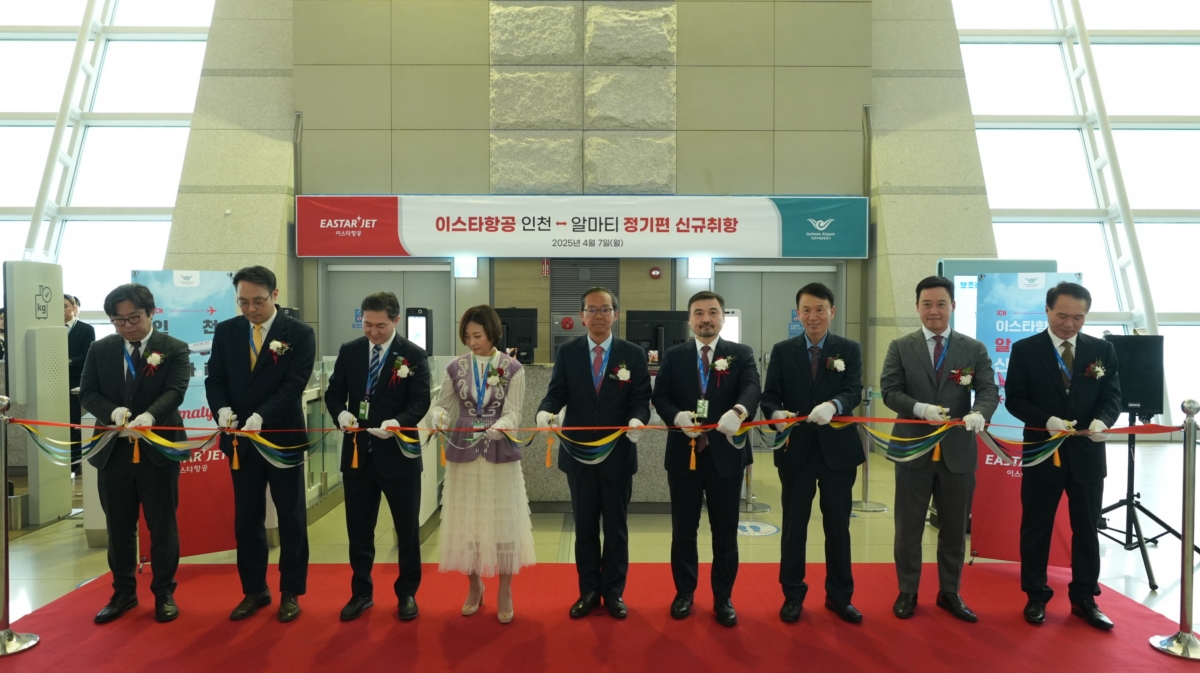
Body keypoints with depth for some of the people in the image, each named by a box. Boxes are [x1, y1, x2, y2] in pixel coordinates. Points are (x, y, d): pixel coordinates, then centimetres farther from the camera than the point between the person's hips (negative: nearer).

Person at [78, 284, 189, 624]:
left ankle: (164, 593, 21)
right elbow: (87, 392, 3)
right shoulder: (100, 350, 7)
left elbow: (175, 392, -16)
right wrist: (113, 411, -19)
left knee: (162, 526, 6)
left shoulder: (174, 349, -4)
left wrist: (149, 416, -35)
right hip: (113, 450, 3)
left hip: (158, 448, -3)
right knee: (118, 527, 13)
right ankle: (124, 593, 29)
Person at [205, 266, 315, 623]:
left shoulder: (299, 333, -8)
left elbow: (294, 385, -16)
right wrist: (223, 410, -17)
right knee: (246, 519, 12)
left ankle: (291, 592, 20)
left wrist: (261, 417, -28)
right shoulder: (226, 331, 4)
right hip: (241, 440, 4)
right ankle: (254, 590, 27)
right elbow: (215, 378, 3)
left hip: (283, 438, -3)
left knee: (291, 519, 7)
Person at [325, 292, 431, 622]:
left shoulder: (414, 354, -6)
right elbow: (333, 392, 6)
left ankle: (407, 593, 27)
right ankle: (361, 592, 30)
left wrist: (397, 423, -29)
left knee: (407, 529, 9)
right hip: (357, 453, 3)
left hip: (399, 454, -3)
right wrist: (341, 413, -16)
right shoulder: (349, 351, 4)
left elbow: (420, 402, -11)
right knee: (358, 529, 13)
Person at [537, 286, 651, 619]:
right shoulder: (567, 352, 2)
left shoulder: (634, 354, -1)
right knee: (584, 525, 12)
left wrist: (637, 419, -26)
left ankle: (614, 591, 25)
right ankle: (589, 590, 25)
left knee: (616, 525, 11)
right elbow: (557, 392, -3)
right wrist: (545, 411, -25)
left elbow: (641, 399, -5)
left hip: (618, 453, -1)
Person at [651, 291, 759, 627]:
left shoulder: (741, 354, 1)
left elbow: (752, 388, -16)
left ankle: (723, 597, 24)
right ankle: (684, 592, 29)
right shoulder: (674, 355, 6)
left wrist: (738, 411, -38)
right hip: (683, 453, 1)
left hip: (725, 453, -1)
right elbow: (659, 395, 0)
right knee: (683, 528, 12)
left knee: (725, 530, 9)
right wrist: (677, 416, -21)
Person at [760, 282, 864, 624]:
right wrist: (777, 413, -26)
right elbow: (769, 395, -2)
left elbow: (854, 391, -12)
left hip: (837, 448, 0)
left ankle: (839, 595, 25)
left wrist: (833, 406, -34)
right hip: (795, 449, 0)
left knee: (838, 525, 11)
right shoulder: (782, 351, 3)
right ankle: (793, 594, 22)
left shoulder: (849, 349, 2)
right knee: (794, 525, 8)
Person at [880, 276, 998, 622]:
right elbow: (890, 391, -6)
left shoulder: (974, 349, 4)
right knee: (908, 527, 8)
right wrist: (921, 408, -24)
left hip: (958, 450, 1)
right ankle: (907, 592, 24)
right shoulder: (900, 347, 1)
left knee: (955, 528, 13)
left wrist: (979, 413, -26)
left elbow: (989, 390, -4)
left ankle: (950, 593, 30)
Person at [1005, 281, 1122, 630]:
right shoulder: (1025, 349, -4)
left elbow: (1112, 396, 1)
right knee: (1036, 528, 8)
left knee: (1086, 530, 11)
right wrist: (1047, 421, -22)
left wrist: (1102, 420, -20)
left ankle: (1084, 598, 25)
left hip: (1087, 454, 2)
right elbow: (1014, 399, -5)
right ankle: (1036, 597, 21)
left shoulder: (1102, 350, 4)